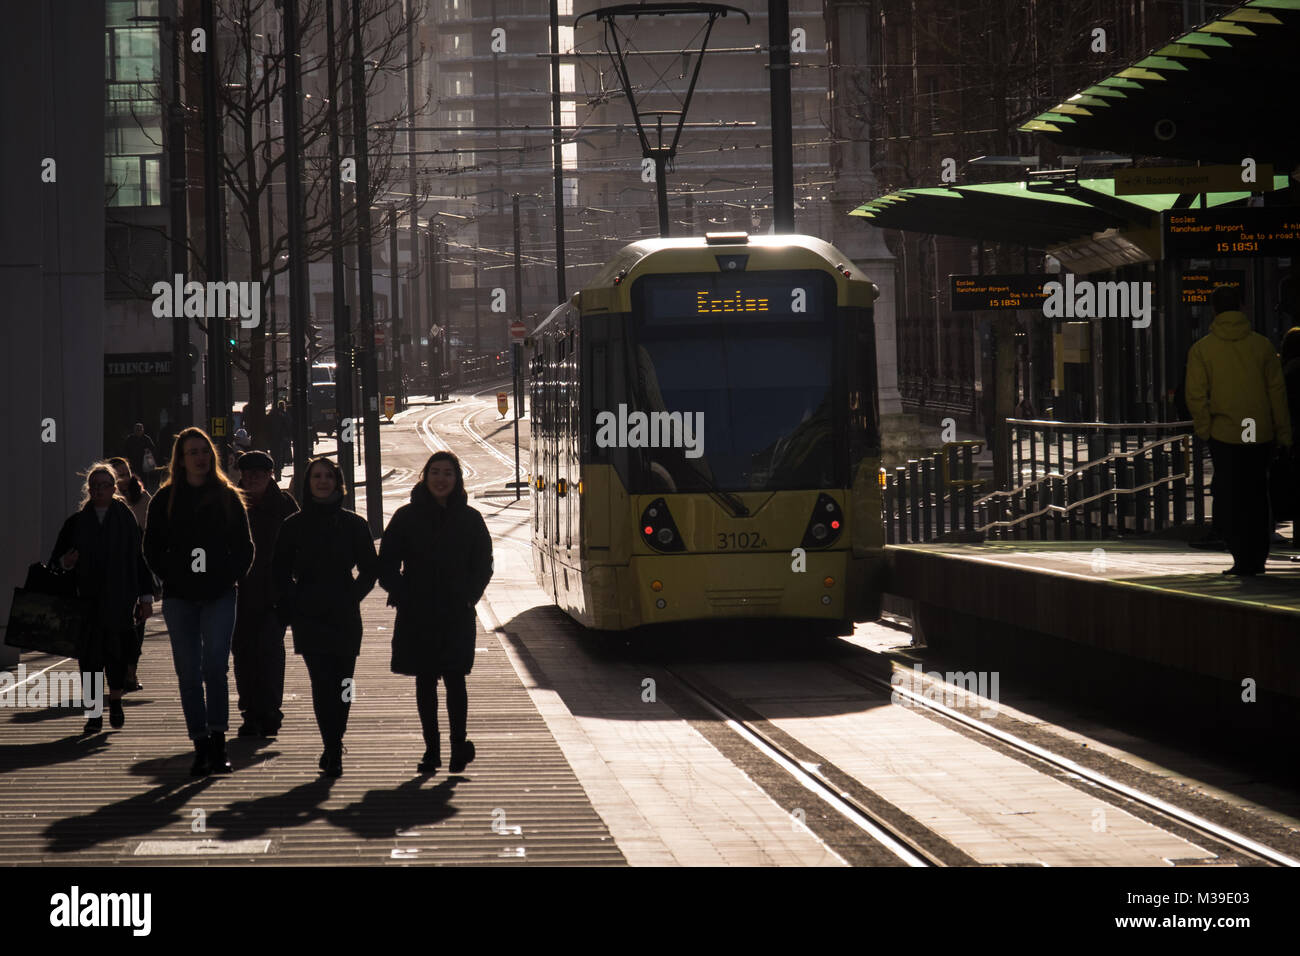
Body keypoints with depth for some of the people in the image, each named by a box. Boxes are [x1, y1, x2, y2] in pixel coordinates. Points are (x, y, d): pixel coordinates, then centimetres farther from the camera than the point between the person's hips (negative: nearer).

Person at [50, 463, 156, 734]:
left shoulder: (126, 519, 4)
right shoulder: (76, 522, 8)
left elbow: (139, 559, 4)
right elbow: (57, 560, 12)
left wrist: (145, 597, 0)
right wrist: (65, 562, -12)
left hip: (119, 600, -1)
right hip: (86, 600, 1)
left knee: (116, 655, 0)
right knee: (89, 657, -1)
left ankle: (115, 702, 22)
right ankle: (94, 714, 6)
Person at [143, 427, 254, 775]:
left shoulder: (227, 497, 7)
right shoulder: (165, 500, 7)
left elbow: (244, 548, 9)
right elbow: (153, 548, 8)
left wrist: (228, 577, -3)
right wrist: (173, 577, -3)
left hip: (219, 596, -1)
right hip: (180, 599, 1)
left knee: (215, 666, -14)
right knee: (189, 674, 1)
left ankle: (218, 741, -9)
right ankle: (202, 746, 6)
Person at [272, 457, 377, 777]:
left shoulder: (353, 524, 6)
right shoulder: (294, 526, 6)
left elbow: (370, 569, 11)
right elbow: (280, 571, 12)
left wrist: (351, 597, 0)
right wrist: (291, 606, 0)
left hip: (345, 617, 1)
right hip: (308, 617, -1)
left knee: (341, 683, 1)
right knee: (322, 682, -11)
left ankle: (333, 748, 16)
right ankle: (333, 751, -13)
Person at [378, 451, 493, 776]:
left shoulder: (470, 519, 5)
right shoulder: (407, 517, 3)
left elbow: (483, 566, 9)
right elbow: (387, 564, 5)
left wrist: (468, 597, -3)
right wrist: (403, 596, -6)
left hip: (456, 615, -1)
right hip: (416, 615, 1)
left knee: (454, 678, -11)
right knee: (425, 680, 6)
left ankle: (458, 743, -6)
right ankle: (431, 749, 12)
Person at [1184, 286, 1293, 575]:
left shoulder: (1202, 349, -4)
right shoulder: (1262, 345, 2)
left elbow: (1196, 395, -9)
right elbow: (1277, 390, 3)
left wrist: (1204, 430, 1)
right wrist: (1283, 433, 8)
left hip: (1224, 435, -3)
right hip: (1260, 436, 3)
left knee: (1229, 500, 4)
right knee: (1257, 498, 14)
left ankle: (1243, 559, -3)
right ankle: (1258, 559, 18)